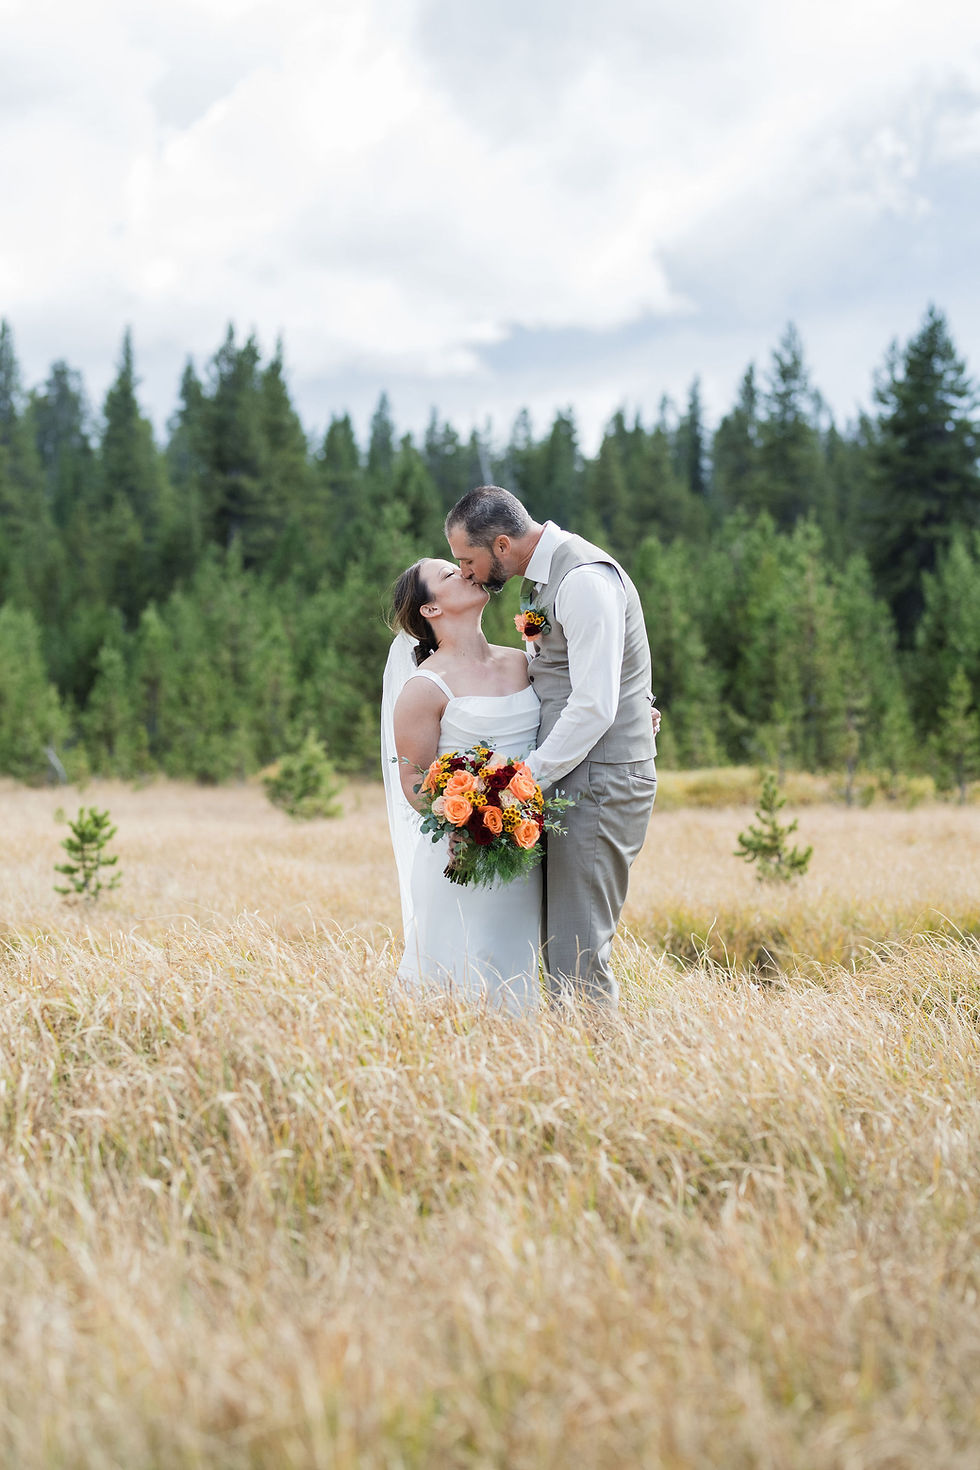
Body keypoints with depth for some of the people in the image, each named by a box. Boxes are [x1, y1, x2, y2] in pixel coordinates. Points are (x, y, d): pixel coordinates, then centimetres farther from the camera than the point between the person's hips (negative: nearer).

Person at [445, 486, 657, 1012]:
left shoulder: (585, 581, -16)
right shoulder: (544, 576, 16)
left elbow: (594, 707, -21)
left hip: (601, 779, -10)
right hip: (570, 776, 10)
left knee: (576, 956, -11)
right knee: (556, 946, 8)